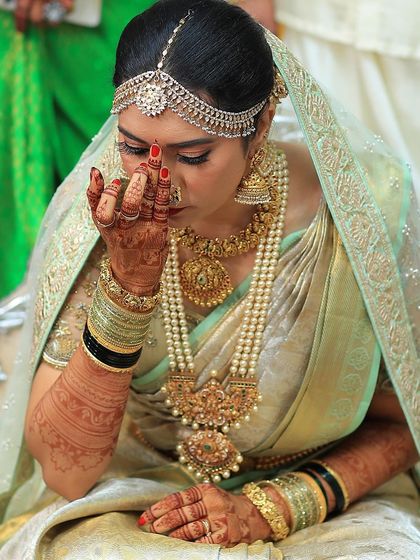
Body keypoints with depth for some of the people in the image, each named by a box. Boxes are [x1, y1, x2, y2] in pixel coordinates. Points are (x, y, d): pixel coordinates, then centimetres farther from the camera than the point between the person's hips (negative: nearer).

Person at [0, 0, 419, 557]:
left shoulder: (366, 212, -18)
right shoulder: (97, 215, -15)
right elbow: (65, 472, -18)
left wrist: (270, 507, -16)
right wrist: (128, 281, -28)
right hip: (126, 505, 0)